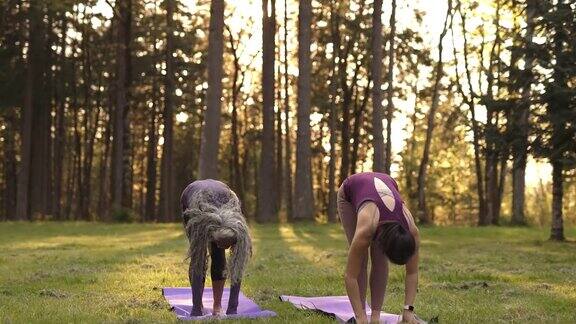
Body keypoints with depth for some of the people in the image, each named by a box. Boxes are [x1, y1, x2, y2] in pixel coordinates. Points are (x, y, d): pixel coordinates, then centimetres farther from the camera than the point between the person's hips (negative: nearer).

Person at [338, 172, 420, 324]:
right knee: (360, 260, -12)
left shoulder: (412, 232, -33)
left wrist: (408, 310, -26)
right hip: (350, 193, -2)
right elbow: (350, 276, -36)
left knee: (380, 260, -8)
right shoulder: (366, 230, -42)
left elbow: (412, 273, -20)